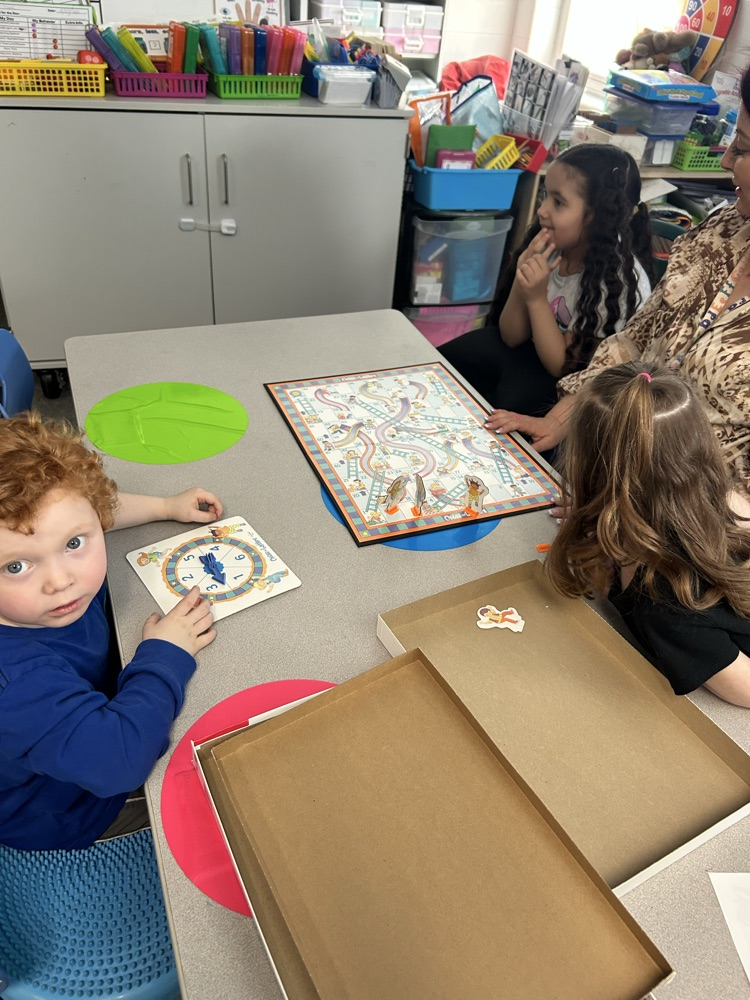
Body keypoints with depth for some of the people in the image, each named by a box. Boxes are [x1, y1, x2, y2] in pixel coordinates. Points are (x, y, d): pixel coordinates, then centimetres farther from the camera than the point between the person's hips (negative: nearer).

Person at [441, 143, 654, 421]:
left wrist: (537, 298, -30)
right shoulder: (551, 248, -13)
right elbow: (512, 337, -7)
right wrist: (521, 282, -25)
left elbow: (565, 367, -21)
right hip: (536, 350, 6)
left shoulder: (623, 280, -26)